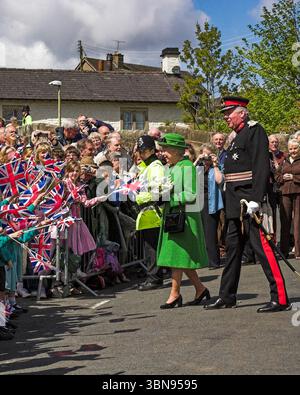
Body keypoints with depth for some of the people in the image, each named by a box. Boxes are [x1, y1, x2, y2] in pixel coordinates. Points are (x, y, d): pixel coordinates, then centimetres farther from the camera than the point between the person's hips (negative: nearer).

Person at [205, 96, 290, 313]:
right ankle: (227, 297, 22)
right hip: (236, 204, 10)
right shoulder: (239, 136, 21)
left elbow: (262, 167, -19)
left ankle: (280, 298, -7)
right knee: (233, 248, 13)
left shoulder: (255, 131, -9)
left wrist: (256, 200, -25)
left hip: (249, 200, -10)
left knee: (262, 246, -10)